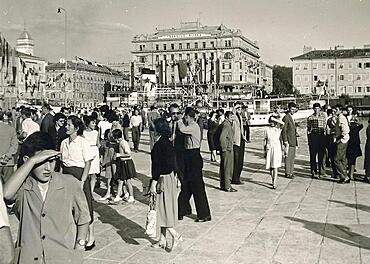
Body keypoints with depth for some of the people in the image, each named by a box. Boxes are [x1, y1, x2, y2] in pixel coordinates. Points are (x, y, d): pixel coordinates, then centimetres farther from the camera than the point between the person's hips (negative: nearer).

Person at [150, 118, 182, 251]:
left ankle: (175, 235, 0)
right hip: (171, 178, 9)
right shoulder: (169, 143, 8)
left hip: (162, 180, -9)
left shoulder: (158, 144, -18)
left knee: (161, 209, 1)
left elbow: (157, 166, -19)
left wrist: (153, 183, -16)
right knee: (165, 209, 13)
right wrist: (175, 177, 21)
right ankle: (162, 240, 21)